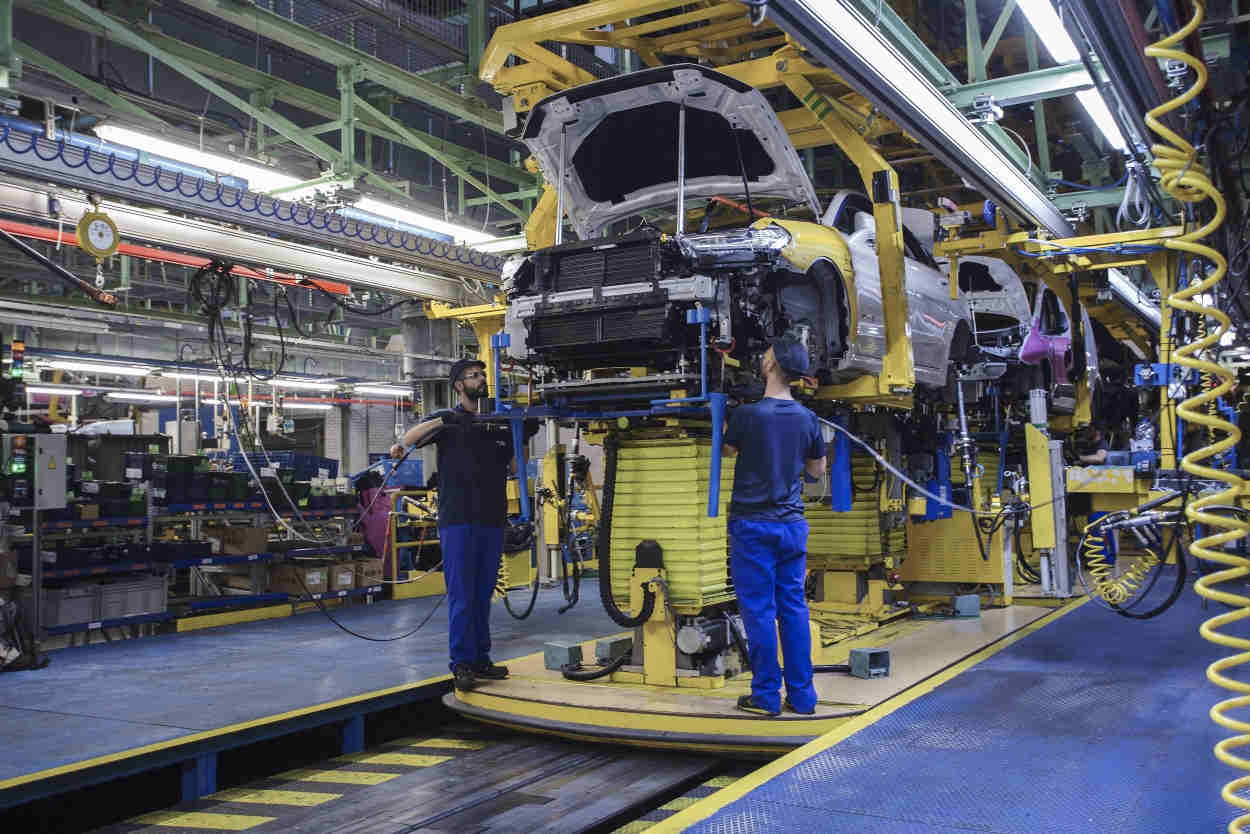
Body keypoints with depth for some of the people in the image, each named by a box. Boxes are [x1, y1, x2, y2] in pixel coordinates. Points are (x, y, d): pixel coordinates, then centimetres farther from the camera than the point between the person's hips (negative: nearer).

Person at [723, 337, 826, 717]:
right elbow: (817, 471, 15)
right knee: (794, 607, 9)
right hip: (792, 522, 5)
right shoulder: (807, 418, 2)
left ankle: (766, 695, 6)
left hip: (753, 523, -4)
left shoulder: (746, 414, -12)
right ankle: (802, 695, 13)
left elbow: (729, 450, 7)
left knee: (759, 609, 1)